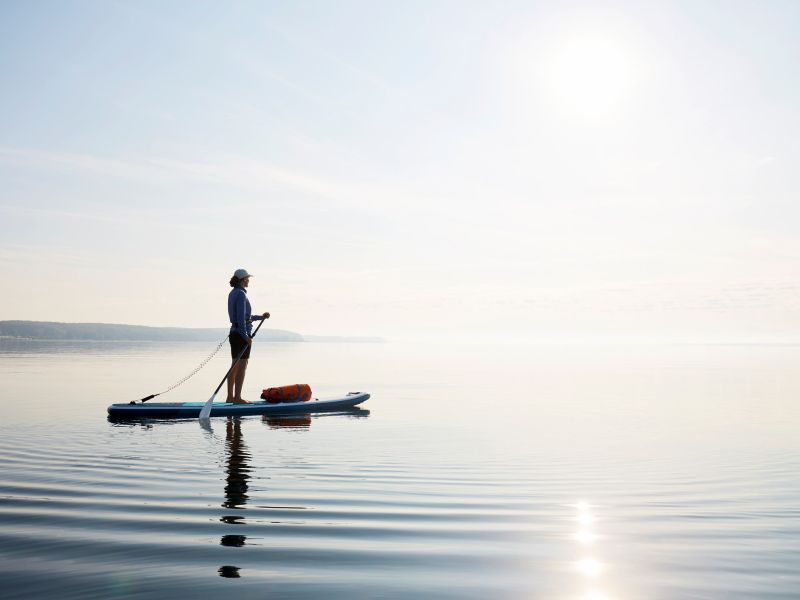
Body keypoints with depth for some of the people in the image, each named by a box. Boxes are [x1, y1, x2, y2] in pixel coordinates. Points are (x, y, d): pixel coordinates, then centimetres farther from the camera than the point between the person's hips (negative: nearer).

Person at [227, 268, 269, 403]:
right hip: (242, 334, -10)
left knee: (235, 366, 13)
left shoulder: (233, 293, 15)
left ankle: (230, 397, 18)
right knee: (242, 366, -5)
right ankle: (237, 398, -3)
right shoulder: (241, 294, -15)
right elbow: (241, 317, -20)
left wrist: (260, 316, 25)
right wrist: (246, 336, -21)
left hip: (234, 332, 10)